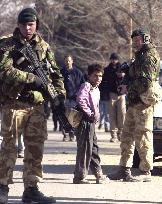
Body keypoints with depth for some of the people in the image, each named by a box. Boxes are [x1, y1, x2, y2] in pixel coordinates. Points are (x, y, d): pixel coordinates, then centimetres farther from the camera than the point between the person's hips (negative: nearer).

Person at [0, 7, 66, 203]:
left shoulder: (44, 47, 12)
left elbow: (55, 73, 18)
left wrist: (60, 92, 4)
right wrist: (32, 79, -20)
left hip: (37, 104, 5)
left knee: (36, 147, 5)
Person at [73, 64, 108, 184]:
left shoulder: (97, 90, 18)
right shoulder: (86, 86, -11)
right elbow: (80, 100, -26)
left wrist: (97, 115, 12)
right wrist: (90, 113, -21)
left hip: (92, 122, 10)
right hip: (85, 121, -10)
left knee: (94, 148, 16)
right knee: (85, 149, -9)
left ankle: (99, 174, 24)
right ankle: (80, 177, -6)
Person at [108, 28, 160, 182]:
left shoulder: (149, 56, -9)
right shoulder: (140, 56, 22)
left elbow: (145, 81, -18)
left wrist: (128, 87, -8)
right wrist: (127, 86, 7)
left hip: (143, 102, -10)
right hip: (133, 102, 10)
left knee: (142, 137, -8)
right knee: (127, 136, 12)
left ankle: (146, 172, -4)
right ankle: (124, 170, 17)